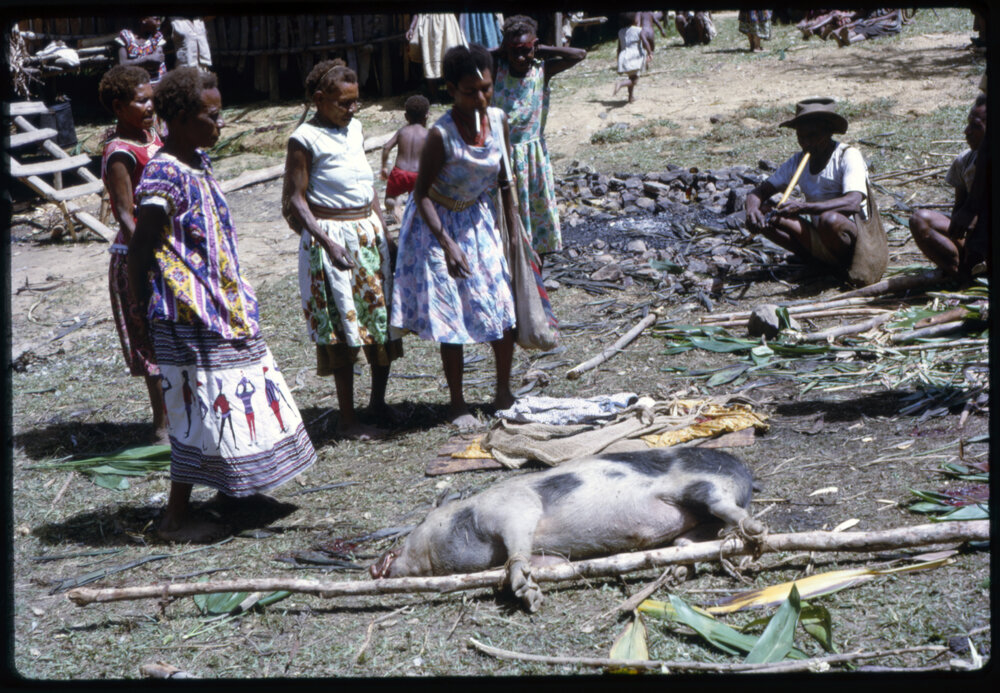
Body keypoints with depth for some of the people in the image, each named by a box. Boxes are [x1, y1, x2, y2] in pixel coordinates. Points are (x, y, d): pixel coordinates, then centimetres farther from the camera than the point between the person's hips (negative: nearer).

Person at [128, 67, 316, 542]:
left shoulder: (198, 163, 10)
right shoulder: (164, 175, -19)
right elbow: (140, 249, -18)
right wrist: (140, 312, -14)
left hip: (225, 307, 10)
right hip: (188, 315, -10)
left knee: (242, 396, 18)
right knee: (202, 408, -4)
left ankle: (234, 489, 35)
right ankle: (176, 516, 8)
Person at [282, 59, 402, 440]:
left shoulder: (355, 129, 11)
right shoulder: (305, 139, -11)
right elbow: (296, 199, -13)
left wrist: (383, 230, 13)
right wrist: (327, 242, -21)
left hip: (369, 232, 7)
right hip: (331, 235, -7)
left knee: (382, 317, 10)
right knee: (343, 325, -3)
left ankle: (378, 400, 28)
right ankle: (347, 419, 6)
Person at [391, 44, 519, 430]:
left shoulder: (499, 120, -9)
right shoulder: (441, 135, -26)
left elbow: (504, 181, 4)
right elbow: (422, 195, -20)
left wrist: (514, 230, 6)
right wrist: (447, 245, -27)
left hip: (479, 220, 5)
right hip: (439, 224, -5)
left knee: (503, 307, 3)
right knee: (451, 315, 1)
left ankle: (504, 392, 22)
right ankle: (457, 404, 15)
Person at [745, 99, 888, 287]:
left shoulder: (848, 156, -13)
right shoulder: (798, 161, 5)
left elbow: (853, 203, -30)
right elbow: (760, 191, 4)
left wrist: (803, 207, -41)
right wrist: (752, 209, -22)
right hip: (819, 241, 6)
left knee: (829, 219, -38)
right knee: (763, 216, -9)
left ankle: (847, 265, -9)